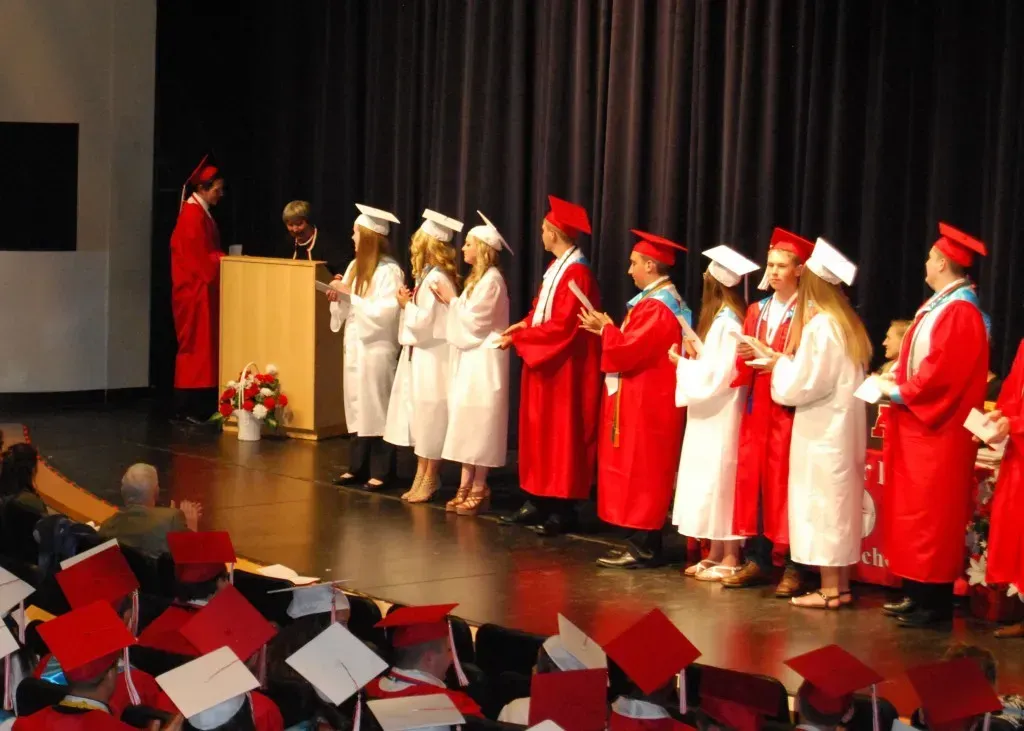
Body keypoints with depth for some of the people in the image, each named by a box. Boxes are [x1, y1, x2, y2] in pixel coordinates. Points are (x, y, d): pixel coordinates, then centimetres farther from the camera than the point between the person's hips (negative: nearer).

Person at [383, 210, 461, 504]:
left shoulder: (435, 278, -17)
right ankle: (423, 475, 19)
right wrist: (409, 304, -1)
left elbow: (425, 321, -20)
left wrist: (406, 305, -6)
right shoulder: (429, 275, 11)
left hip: (432, 360, -10)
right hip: (420, 357, 10)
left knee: (429, 418, -1)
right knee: (419, 420, 12)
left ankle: (430, 478, 7)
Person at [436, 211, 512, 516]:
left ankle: (479, 490, 0)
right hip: (470, 359, 10)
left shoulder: (491, 280, -15)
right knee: (468, 425, 9)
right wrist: (451, 303, 2)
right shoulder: (478, 278, 15)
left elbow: (474, 321, -18)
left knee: (478, 425, -5)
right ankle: (466, 487, 11)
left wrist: (451, 302, -6)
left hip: (483, 362, -10)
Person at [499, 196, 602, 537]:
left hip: (565, 368, -10)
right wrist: (524, 325, -2)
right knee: (540, 432, 11)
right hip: (543, 362, 10)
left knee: (562, 434, -3)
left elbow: (562, 326, -23)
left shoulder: (577, 273, -19)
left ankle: (562, 508, 4)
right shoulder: (556, 267, 11)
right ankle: (538, 501, 18)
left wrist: (519, 337, -17)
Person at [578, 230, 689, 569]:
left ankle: (643, 549, -3)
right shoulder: (663, 300, 14)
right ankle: (643, 543, 16)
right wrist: (610, 329, 8)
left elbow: (629, 350, -23)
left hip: (646, 405, -11)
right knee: (642, 475, 12)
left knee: (639, 473, -6)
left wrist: (605, 330, -8)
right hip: (644, 400, 11)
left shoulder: (656, 307, -19)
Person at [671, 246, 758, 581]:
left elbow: (716, 374, -20)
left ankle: (730, 559, 1)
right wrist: (694, 353, 4)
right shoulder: (725, 318, 11)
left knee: (720, 482, -4)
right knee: (711, 485, 12)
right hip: (712, 415, 10)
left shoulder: (726, 323, -18)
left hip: (721, 418, -10)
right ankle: (715, 554, 17)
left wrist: (681, 362, -9)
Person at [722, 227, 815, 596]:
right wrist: (745, 358, -10)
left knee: (784, 481, -6)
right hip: (756, 407, 6)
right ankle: (757, 559, 12)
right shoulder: (756, 311, 15)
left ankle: (792, 565, 0)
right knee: (751, 478, 5)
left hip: (788, 408, -6)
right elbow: (742, 364, 12)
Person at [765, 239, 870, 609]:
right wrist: (786, 362, 13)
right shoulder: (847, 324, 10)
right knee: (838, 504, 11)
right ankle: (841, 585, 15)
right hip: (843, 426, 9)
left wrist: (778, 363, 2)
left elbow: (800, 384, -16)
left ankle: (829, 589, -1)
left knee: (822, 505, -4)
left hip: (821, 431, -9)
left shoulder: (818, 325, -17)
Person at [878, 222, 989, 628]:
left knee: (932, 517, -5)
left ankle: (935, 604, 0)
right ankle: (919, 593, 19)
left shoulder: (960, 312, -19)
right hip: (919, 426, 10)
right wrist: (897, 379, 4)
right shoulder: (938, 306, 14)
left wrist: (898, 392, -14)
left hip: (938, 431, -10)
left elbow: (942, 375, -25)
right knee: (915, 514, 13)